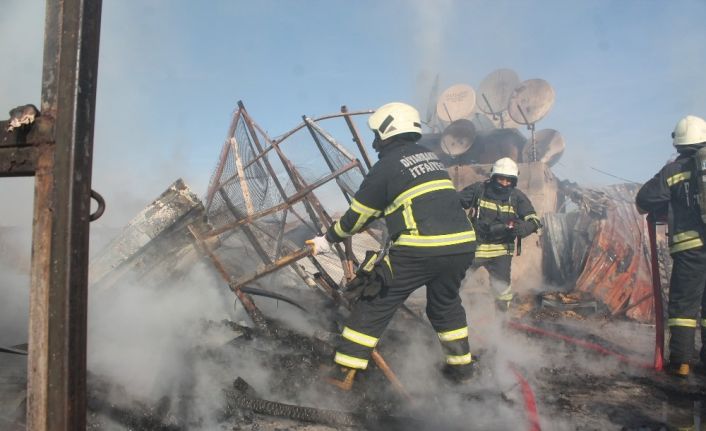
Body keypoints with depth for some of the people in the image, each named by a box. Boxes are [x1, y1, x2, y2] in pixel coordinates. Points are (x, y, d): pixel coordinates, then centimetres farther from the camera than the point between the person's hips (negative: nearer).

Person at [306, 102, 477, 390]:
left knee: (375, 305, 7)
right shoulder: (430, 156, 20)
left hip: (419, 250, -6)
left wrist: (328, 240, 19)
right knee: (446, 305, 29)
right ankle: (462, 365, 38)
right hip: (462, 245, 7)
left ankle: (343, 373, 12)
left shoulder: (386, 166, -1)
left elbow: (357, 217, 5)